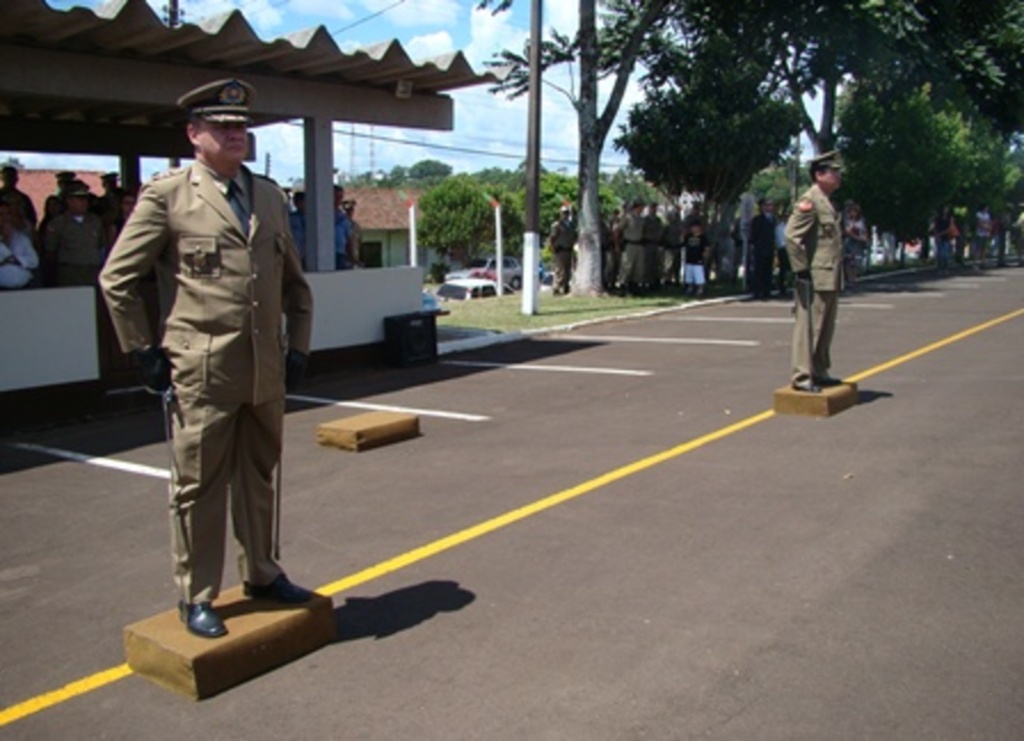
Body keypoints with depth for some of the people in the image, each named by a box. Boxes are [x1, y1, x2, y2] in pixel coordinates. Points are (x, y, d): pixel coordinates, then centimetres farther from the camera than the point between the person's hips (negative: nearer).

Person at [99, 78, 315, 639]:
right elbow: (116, 279, -1)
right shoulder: (166, 195, -3)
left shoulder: (269, 197, 12)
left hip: (266, 371, 5)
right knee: (198, 487, 5)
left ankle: (261, 574, 33)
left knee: (259, 478, 16)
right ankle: (196, 598, 19)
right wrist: (145, 351, -3)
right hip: (201, 372, -5)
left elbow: (294, 282, 20)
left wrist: (298, 346, 12)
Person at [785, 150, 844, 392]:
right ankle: (802, 376, -1)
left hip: (830, 278, 10)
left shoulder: (826, 202, 17)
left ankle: (819, 372, 26)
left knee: (825, 329, 16)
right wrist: (801, 269, -20)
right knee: (809, 327, -5)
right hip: (816, 279, -10)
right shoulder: (809, 200, -13)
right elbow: (792, 236, -21)